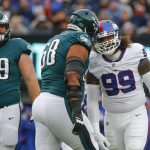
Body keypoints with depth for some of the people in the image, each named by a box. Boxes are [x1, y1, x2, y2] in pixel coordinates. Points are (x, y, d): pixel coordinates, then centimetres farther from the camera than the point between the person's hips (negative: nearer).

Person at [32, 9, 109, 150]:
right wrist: (77, 110, -25)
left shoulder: (53, 41, 24)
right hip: (60, 105, -8)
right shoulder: (81, 38, -3)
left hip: (40, 102, 8)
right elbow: (73, 72, -18)